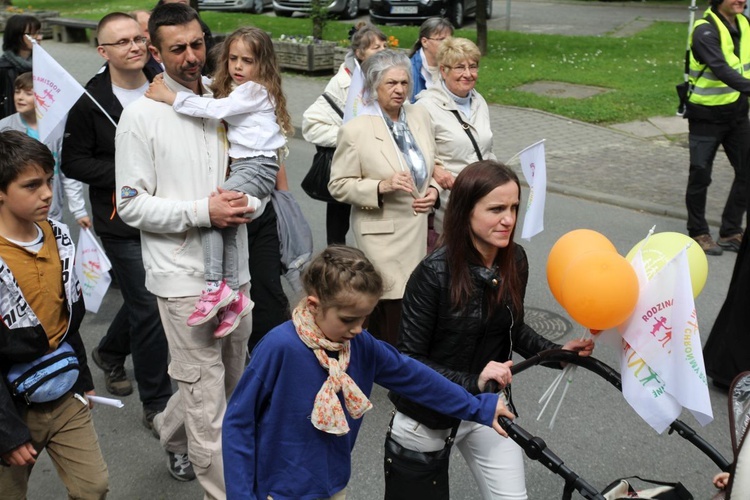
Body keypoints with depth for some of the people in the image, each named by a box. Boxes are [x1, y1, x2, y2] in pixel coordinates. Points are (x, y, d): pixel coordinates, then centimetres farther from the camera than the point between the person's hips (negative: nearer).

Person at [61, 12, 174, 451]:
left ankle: (110, 353, 50)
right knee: (148, 307, -1)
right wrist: (125, 174, -17)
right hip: (123, 221, -4)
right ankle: (157, 405, 14)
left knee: (142, 299, 20)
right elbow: (73, 162, -6)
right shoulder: (91, 100, -10)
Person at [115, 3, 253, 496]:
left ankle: (171, 432, 46)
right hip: (184, 274, -6)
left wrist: (242, 202, -3)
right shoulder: (142, 114, -8)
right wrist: (203, 211, -19)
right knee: (207, 398, 0)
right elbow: (132, 205, -9)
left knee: (231, 377, 20)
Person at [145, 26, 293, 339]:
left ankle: (216, 288, -25)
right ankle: (232, 296, -1)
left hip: (257, 167, -9)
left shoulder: (256, 91, -7)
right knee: (226, 226, -1)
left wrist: (170, 98, -17)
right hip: (241, 166, 9)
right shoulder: (235, 91, 23)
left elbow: (215, 108, -18)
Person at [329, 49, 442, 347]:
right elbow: (339, 185, -6)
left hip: (420, 229, 5)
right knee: (394, 310, -9)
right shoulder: (355, 130, -9)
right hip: (383, 235, -5)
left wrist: (434, 190, 0)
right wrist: (382, 186, -20)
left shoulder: (420, 116, 8)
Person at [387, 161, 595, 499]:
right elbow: (409, 357, -22)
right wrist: (472, 383, -32)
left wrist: (556, 352, -7)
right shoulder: (434, 274, -25)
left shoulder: (515, 261, -8)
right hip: (428, 412, -4)